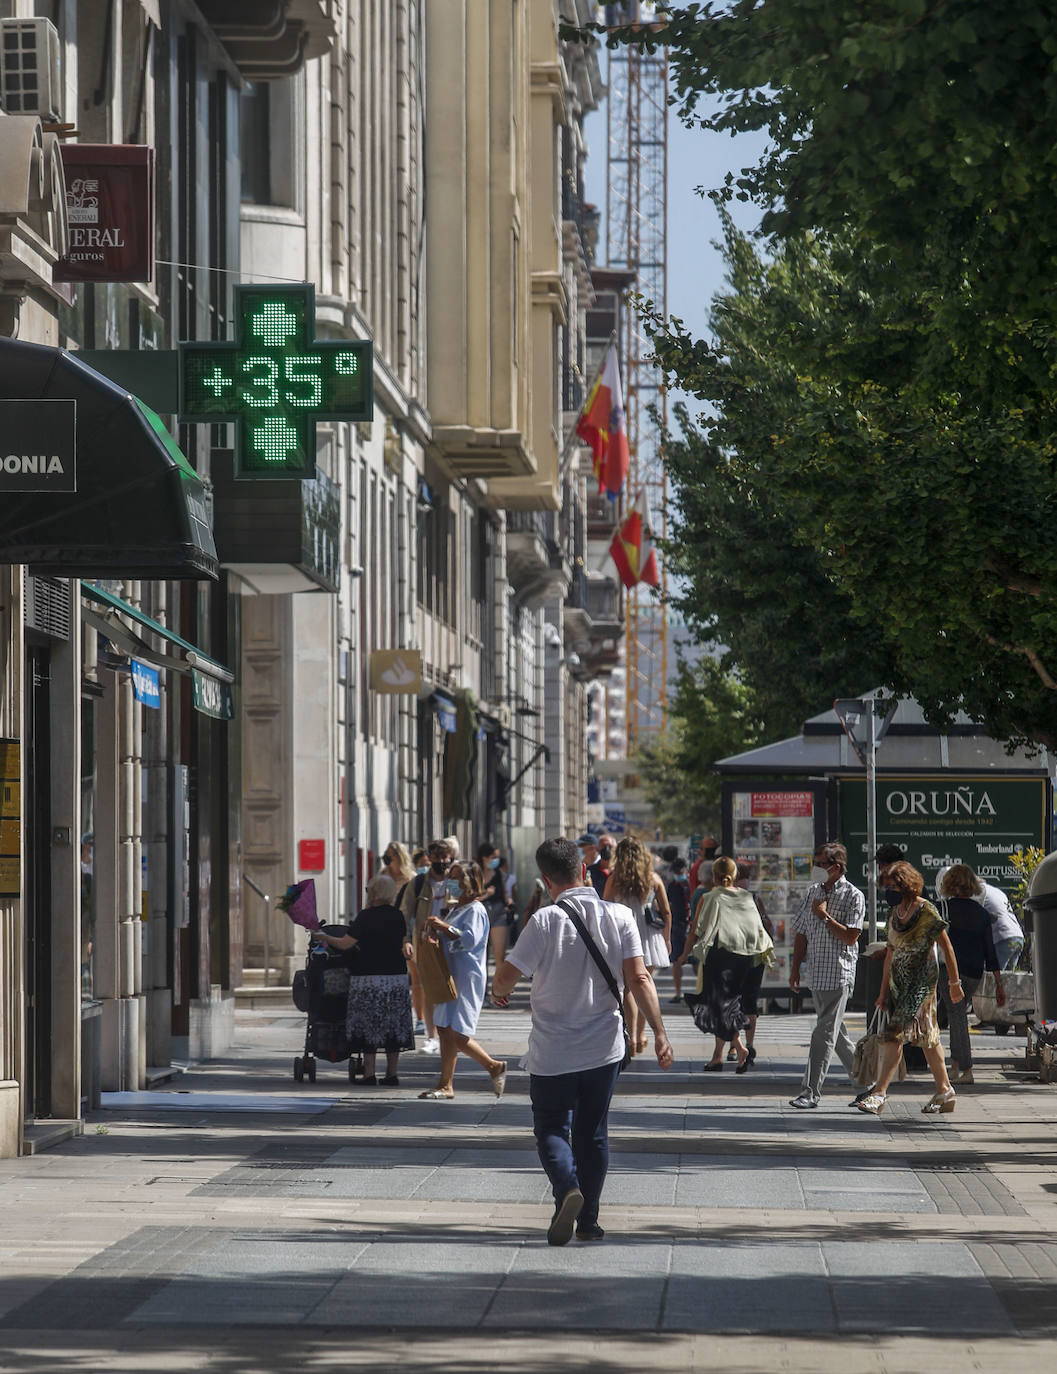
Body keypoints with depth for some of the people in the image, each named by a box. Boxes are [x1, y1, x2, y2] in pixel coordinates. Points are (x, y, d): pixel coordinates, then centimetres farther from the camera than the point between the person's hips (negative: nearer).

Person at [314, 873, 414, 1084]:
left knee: (368, 1027, 0)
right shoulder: (398, 916, 7)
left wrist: (324, 937, 3)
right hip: (396, 977, 5)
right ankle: (391, 1073, 10)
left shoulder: (367, 917, -11)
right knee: (393, 1026, 9)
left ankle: (369, 1074, -2)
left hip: (369, 977, -5)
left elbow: (345, 944, -12)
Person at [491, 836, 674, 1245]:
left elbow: (506, 977, -12)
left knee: (551, 1127, 8)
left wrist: (499, 993, 11)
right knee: (593, 1132, 16)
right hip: (603, 1049, 3)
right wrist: (659, 1032, -6)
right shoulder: (618, 917, -5)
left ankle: (567, 1189, -19)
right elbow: (639, 979, -9)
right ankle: (588, 1220, 17)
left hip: (552, 1052, -3)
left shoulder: (545, 921, -13)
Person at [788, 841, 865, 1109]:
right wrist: (795, 967, 10)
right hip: (816, 974, 7)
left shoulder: (853, 896, -7)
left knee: (825, 1033, -9)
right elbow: (802, 934, 17)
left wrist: (824, 916, -15)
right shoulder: (813, 892, 13)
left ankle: (811, 1091, -10)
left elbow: (850, 937, -14)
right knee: (836, 1032, 12)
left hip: (839, 974, -7)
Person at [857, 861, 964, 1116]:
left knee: (897, 1035, -15)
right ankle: (944, 1091, 14)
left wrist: (955, 983, -4)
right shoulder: (895, 914, 14)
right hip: (899, 983, 7)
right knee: (927, 1037, 9)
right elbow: (891, 952, 18)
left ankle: (880, 1092, -19)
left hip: (921, 981, -7)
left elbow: (946, 948, -5)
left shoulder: (928, 912, -8)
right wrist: (884, 991, 17)